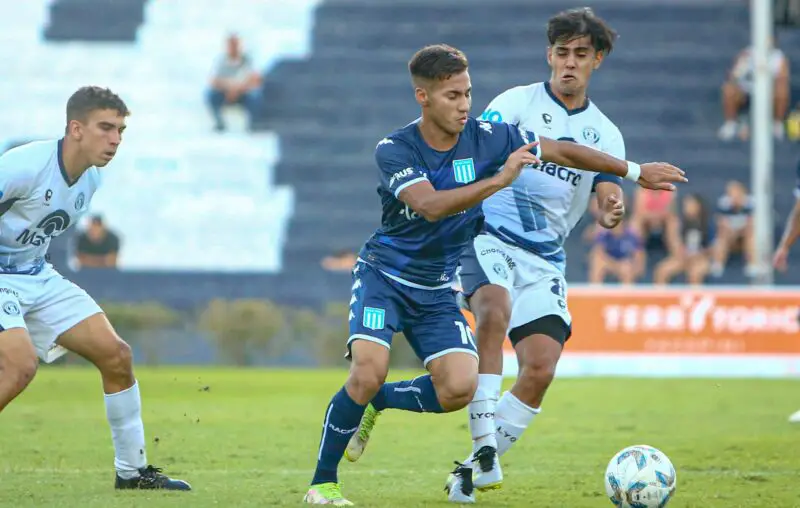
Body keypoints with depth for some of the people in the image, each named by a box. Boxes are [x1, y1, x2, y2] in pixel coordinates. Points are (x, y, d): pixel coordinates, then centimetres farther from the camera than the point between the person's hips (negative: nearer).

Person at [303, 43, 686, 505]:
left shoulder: (487, 137, -8)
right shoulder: (394, 150, -18)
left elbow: (561, 151, 2)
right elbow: (430, 206, -35)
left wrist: (635, 171, 5)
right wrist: (499, 179, -42)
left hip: (437, 290, 4)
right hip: (384, 277, -4)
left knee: (460, 388, -16)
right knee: (370, 371, -25)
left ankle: (374, 403, 13)